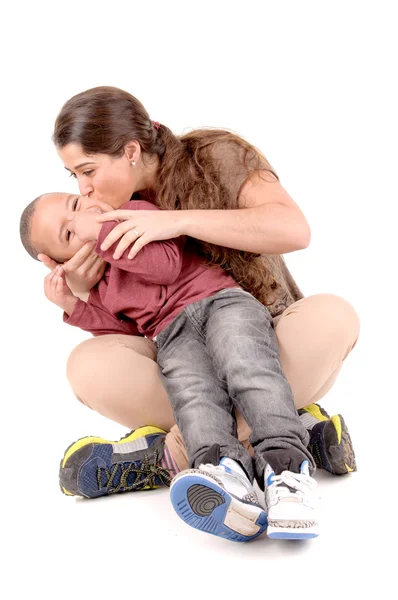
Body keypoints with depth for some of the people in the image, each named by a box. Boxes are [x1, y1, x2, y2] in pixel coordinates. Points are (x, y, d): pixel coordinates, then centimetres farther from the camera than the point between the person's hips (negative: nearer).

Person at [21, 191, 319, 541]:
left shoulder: (139, 213, 13)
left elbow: (168, 266, -5)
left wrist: (102, 232, -4)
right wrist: (73, 306, 13)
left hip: (220, 300, -3)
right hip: (172, 332, 3)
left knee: (247, 367, -34)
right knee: (194, 395, -30)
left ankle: (287, 466, -48)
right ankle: (227, 473, -58)